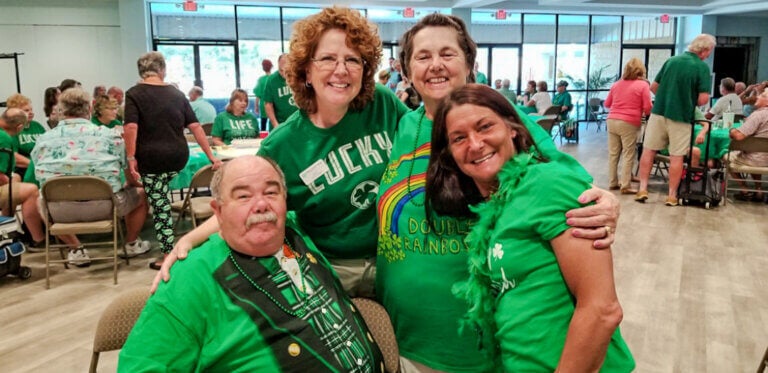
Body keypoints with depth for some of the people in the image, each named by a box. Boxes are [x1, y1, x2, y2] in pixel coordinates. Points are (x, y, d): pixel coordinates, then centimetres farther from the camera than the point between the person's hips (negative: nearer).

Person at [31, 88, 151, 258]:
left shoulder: (43, 139, 3)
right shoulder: (110, 134, -2)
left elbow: (41, 177, 14)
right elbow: (132, 177, 5)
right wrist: (132, 187, 28)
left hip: (59, 211, 3)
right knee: (140, 193, 25)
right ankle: (131, 244, 36)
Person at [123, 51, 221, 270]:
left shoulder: (134, 94, -2)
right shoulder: (177, 94, 8)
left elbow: (131, 128, -16)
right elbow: (195, 126, 5)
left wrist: (131, 158, -11)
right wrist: (211, 157, 5)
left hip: (151, 158, -4)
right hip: (178, 157, 4)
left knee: (159, 204, 5)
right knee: (161, 199, 27)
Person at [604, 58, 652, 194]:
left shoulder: (616, 84, 12)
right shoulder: (643, 85, -2)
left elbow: (607, 104, 22)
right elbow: (647, 108, -5)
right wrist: (644, 114, 16)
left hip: (612, 121, 5)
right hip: (629, 123, -5)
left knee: (613, 154, 9)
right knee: (628, 155, 0)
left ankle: (612, 183, 15)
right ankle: (625, 186, 1)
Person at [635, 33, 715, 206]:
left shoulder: (671, 60, 6)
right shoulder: (702, 67, -8)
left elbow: (653, 87, 10)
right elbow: (703, 99, -13)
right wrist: (691, 100, 7)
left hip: (658, 112, 3)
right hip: (681, 116, -3)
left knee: (648, 151, 9)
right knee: (676, 157, 5)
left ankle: (643, 189, 5)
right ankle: (672, 195, 11)